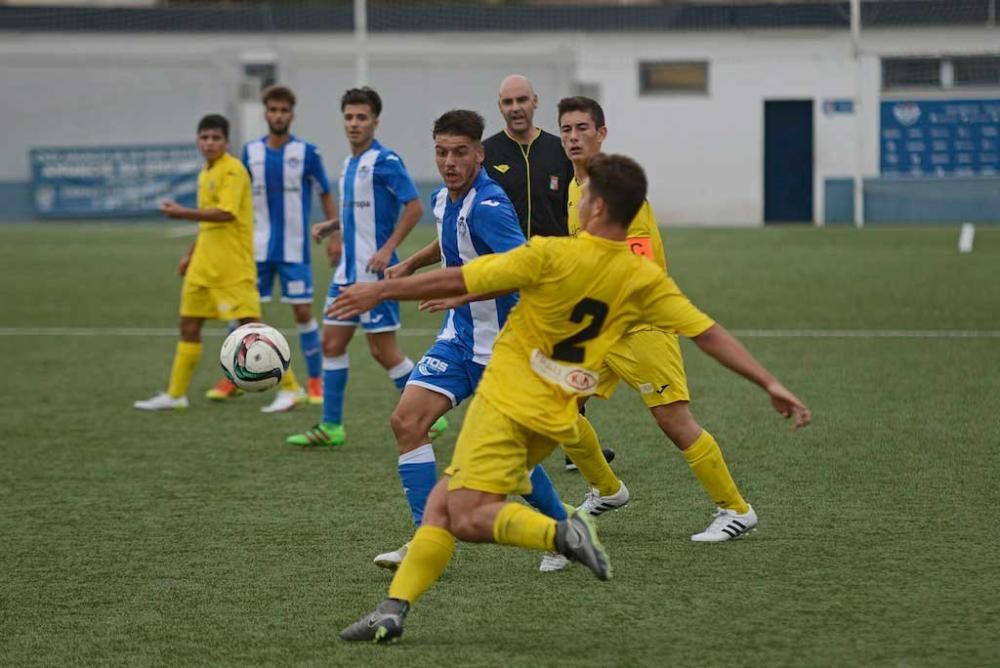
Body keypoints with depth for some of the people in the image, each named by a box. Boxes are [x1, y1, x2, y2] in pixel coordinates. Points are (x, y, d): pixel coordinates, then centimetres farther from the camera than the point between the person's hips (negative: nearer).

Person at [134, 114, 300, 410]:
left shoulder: (232, 170, -12)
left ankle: (289, 387, -3)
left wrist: (183, 213, -25)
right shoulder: (205, 174, 15)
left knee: (250, 324, -9)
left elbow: (225, 214, -24)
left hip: (233, 266, -9)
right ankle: (175, 395, 16)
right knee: (189, 325, 10)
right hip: (205, 264, 9)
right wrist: (191, 255, 24)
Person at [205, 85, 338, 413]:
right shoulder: (251, 151, 4)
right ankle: (233, 379, 14)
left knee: (303, 312, -2)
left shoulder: (306, 152, -5)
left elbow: (326, 196, 2)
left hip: (294, 249, -3)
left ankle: (316, 382, 8)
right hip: (257, 248, 3)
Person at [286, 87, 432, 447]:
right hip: (348, 270, 9)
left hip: (374, 272, -9)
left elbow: (414, 206, -18)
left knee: (383, 350, -5)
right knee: (332, 342, 8)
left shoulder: (384, 161, -13)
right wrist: (330, 226, 8)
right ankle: (331, 427, 14)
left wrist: (388, 249, -21)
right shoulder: (350, 163, 14)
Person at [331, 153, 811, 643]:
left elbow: (459, 281, -9)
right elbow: (710, 335, -2)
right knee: (444, 502, 11)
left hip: (508, 399, -7)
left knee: (467, 517, -10)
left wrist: (381, 291, 3)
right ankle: (394, 609, 3)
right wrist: (771, 385, 5)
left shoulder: (550, 255, -15)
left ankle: (562, 534, -28)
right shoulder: (645, 280, -1)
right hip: (557, 419, 7)